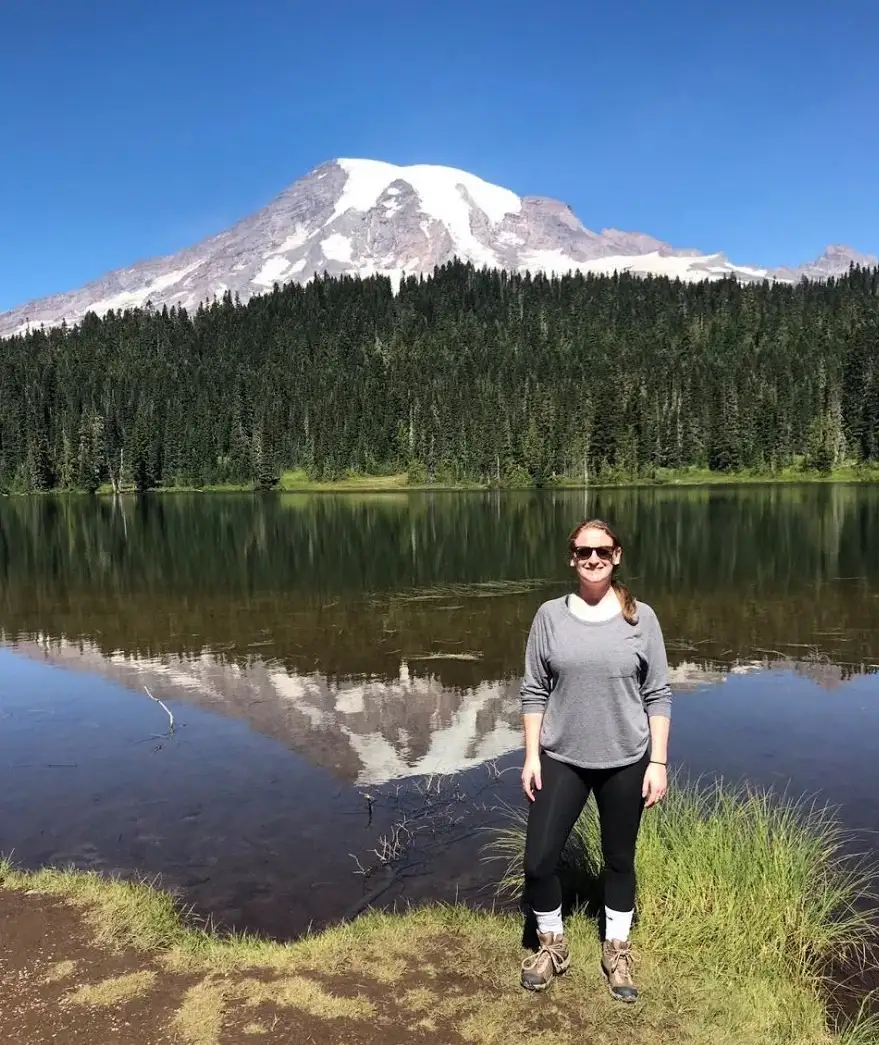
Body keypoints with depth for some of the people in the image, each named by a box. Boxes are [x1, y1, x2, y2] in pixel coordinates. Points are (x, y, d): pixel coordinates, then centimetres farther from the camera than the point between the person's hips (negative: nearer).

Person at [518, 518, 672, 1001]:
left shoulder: (640, 617, -4)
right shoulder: (550, 616, -4)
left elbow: (658, 695, -1)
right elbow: (534, 691, 0)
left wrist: (657, 762, -5)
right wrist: (531, 756, -3)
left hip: (625, 762, 0)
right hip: (561, 760, 0)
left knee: (619, 860, 16)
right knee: (538, 860, 1)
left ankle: (616, 950, 39)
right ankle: (552, 944, 29)